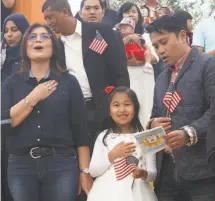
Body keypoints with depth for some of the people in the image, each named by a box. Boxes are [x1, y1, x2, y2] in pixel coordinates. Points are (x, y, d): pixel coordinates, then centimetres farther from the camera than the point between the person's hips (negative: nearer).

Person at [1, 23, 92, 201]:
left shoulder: (69, 81, 4)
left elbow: (81, 130, 2)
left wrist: (85, 171, -3)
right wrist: (33, 97, -9)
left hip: (61, 164, -1)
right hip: (21, 166, 1)